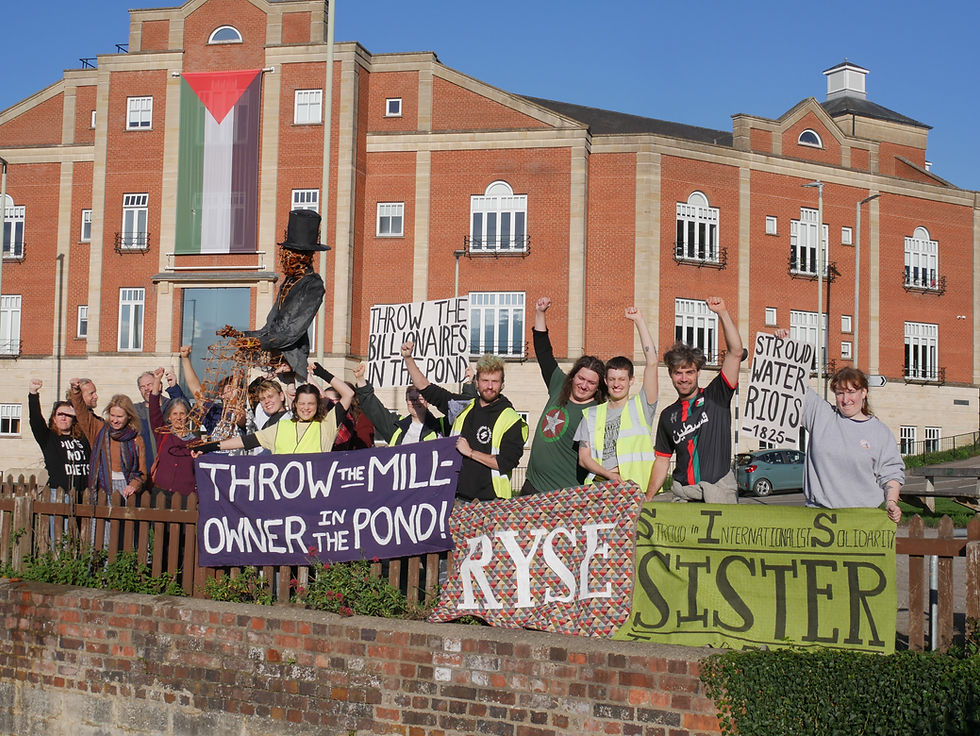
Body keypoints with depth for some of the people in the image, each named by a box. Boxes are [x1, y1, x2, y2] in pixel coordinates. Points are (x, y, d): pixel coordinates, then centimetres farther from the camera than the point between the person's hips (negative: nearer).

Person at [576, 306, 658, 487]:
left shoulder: (641, 406, 12)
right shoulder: (591, 414, 21)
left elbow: (652, 362, 2)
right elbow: (583, 457, 14)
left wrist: (639, 320, 3)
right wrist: (609, 474, -6)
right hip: (600, 487, 2)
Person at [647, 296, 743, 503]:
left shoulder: (716, 397, 6)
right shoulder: (668, 415, 17)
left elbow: (735, 353, -4)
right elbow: (662, 460, 20)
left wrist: (722, 313, -10)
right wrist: (648, 498, 10)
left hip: (719, 494, -3)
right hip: (681, 494, 3)